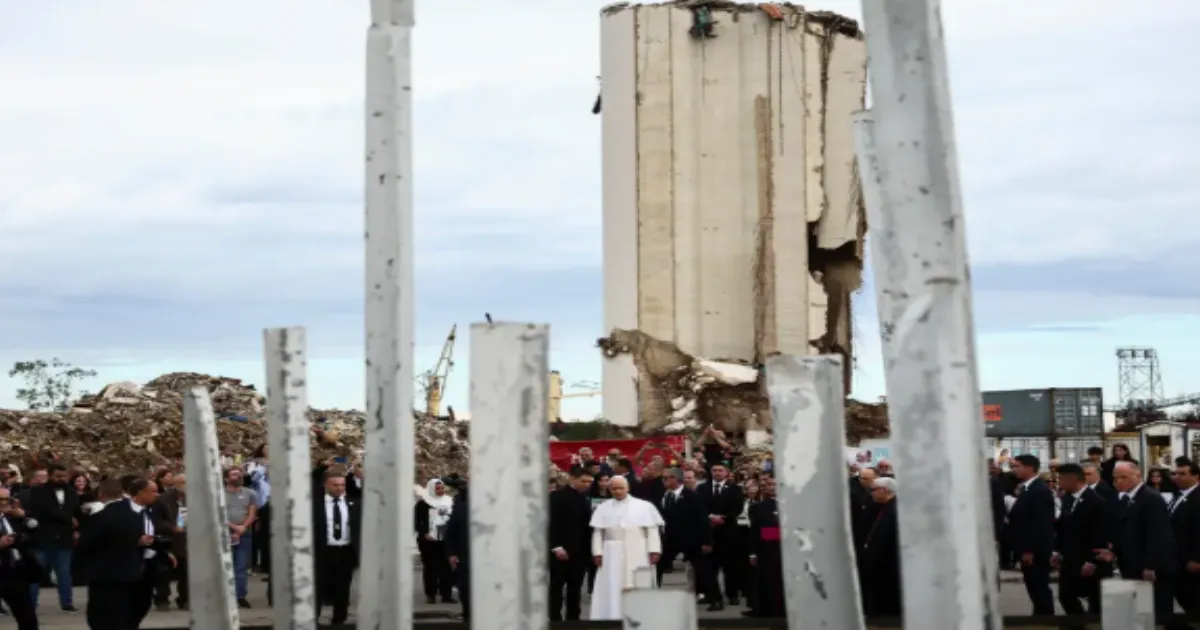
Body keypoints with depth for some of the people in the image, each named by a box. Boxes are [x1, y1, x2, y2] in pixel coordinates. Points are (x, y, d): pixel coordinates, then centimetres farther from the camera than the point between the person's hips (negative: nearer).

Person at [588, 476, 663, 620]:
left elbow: (652, 530, -1)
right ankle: (613, 618, 2)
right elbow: (597, 533, 4)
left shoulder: (643, 506, 1)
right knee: (612, 590, -1)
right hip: (612, 555, 1)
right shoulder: (603, 508, 6)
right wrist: (597, 552, -5)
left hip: (637, 555, -1)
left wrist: (654, 551, -9)